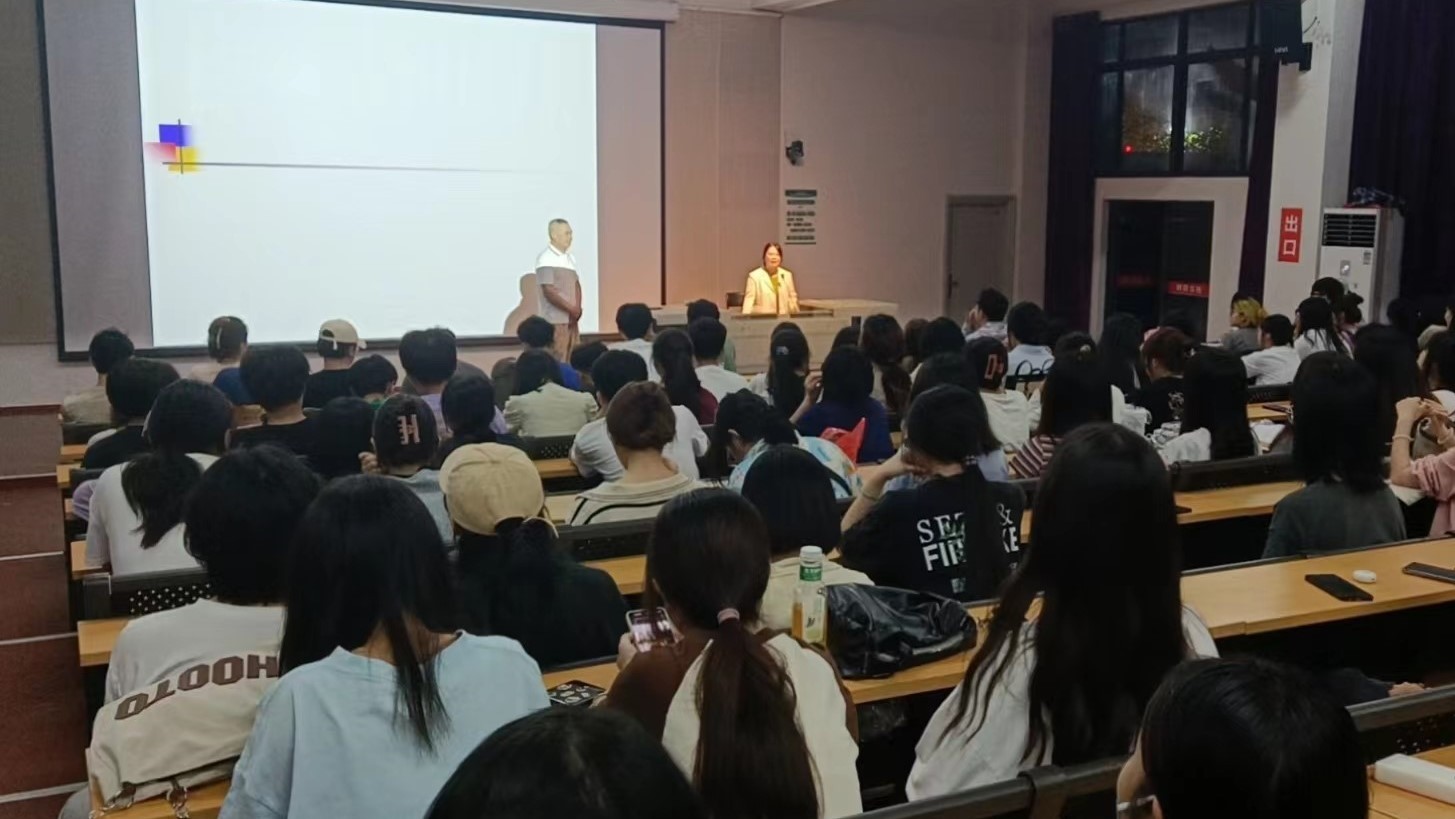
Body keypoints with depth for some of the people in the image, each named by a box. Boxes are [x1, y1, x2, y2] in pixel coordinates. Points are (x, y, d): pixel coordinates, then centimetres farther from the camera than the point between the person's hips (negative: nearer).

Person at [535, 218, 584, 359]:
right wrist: (571, 309, -15)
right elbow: (549, 291, -16)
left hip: (571, 319, 7)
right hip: (554, 321, -7)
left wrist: (578, 308, -2)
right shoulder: (546, 258, -9)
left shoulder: (570, 258, 14)